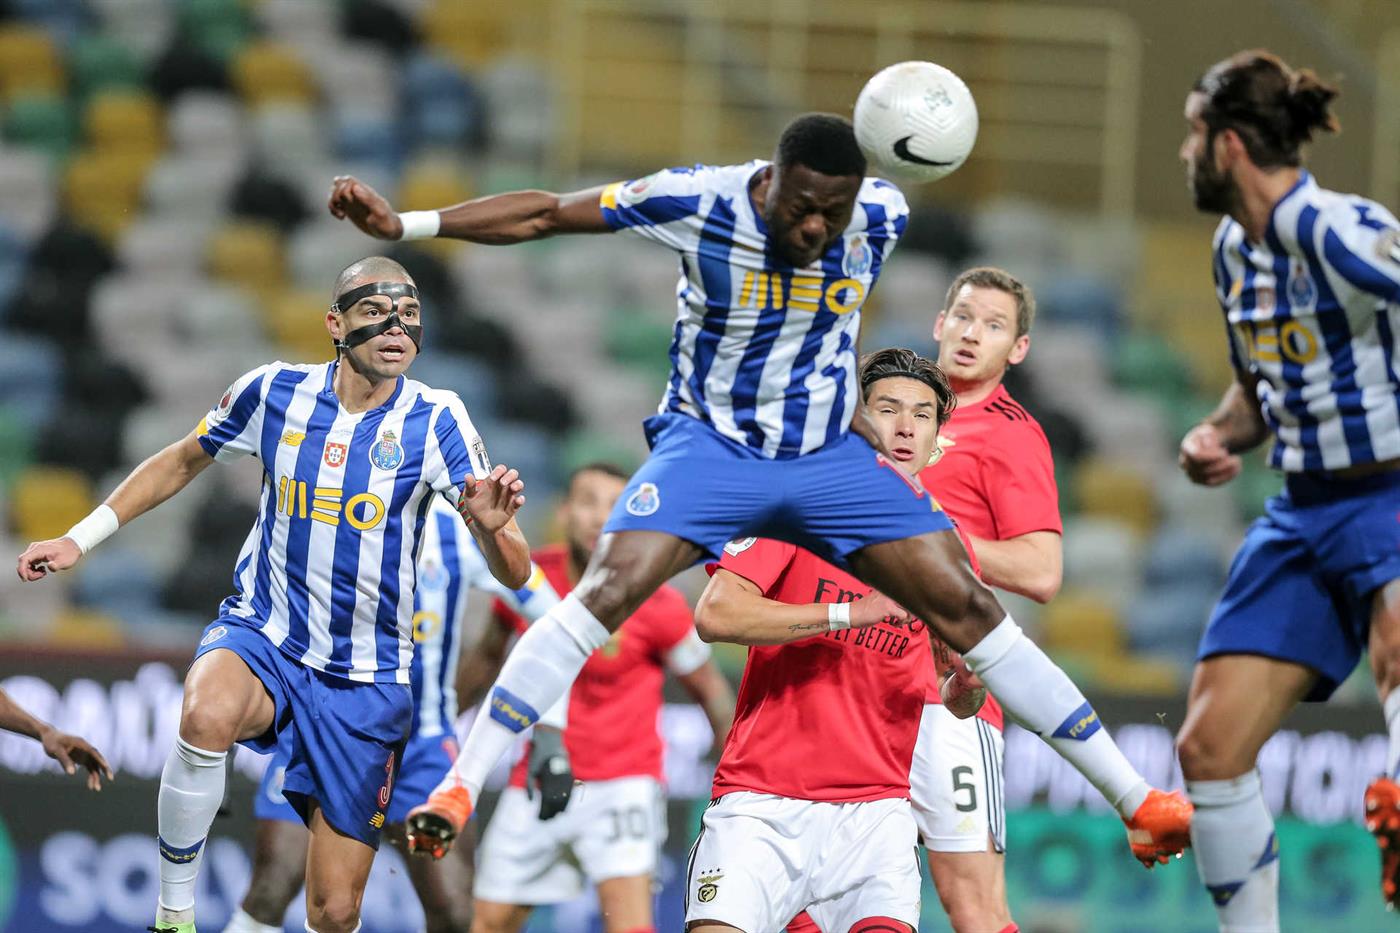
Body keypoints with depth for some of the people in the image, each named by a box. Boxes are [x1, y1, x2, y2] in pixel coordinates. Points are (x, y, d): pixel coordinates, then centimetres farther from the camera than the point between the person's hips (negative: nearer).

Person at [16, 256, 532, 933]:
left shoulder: (435, 421, -9)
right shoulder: (274, 393, -4)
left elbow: (513, 573, -15)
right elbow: (182, 462, 17)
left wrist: (490, 525, -38)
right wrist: (80, 539, 13)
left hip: (366, 680, 0)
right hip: (262, 638, 0)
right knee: (207, 717, -38)